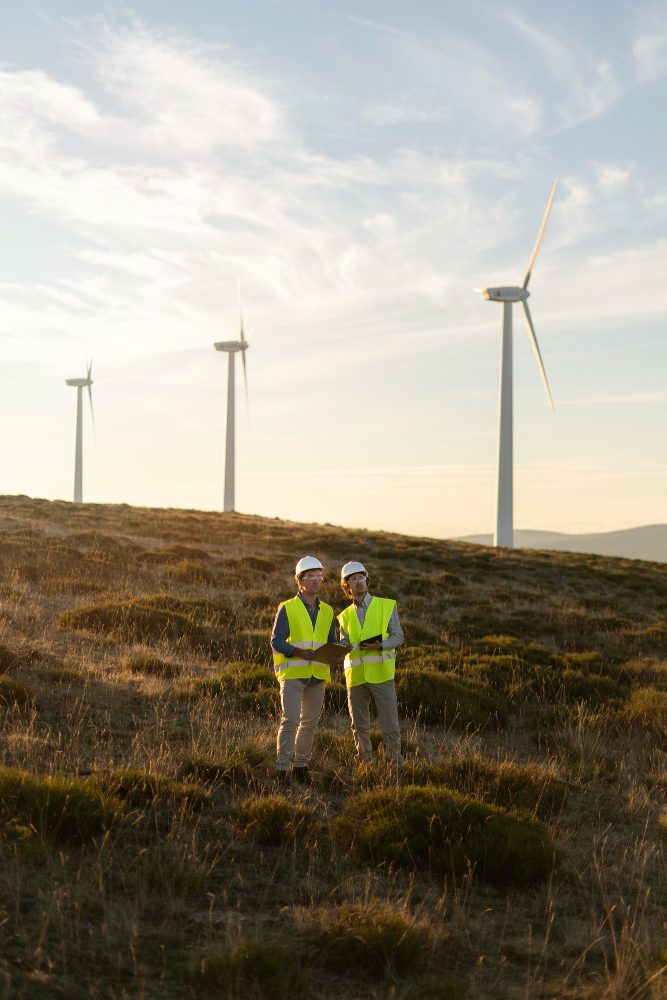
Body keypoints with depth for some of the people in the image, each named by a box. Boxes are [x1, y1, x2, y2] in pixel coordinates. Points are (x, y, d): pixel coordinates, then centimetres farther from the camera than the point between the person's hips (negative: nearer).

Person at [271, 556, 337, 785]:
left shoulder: (327, 611, 15)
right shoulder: (287, 609, 0)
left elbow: (332, 642, 18)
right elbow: (276, 641, -5)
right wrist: (298, 652, -21)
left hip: (317, 675, 5)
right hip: (293, 673, -5)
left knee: (310, 722, 9)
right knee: (290, 720, -13)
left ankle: (300, 766, 19)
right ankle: (282, 768, -9)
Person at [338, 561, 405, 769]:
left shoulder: (386, 606, 6)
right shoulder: (345, 616, 14)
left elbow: (398, 635, 2)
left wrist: (380, 646, -17)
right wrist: (359, 646, -16)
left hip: (381, 672, -3)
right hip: (355, 675, 3)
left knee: (389, 721, -8)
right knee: (359, 724, 10)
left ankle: (395, 763, 1)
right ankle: (364, 762, 23)